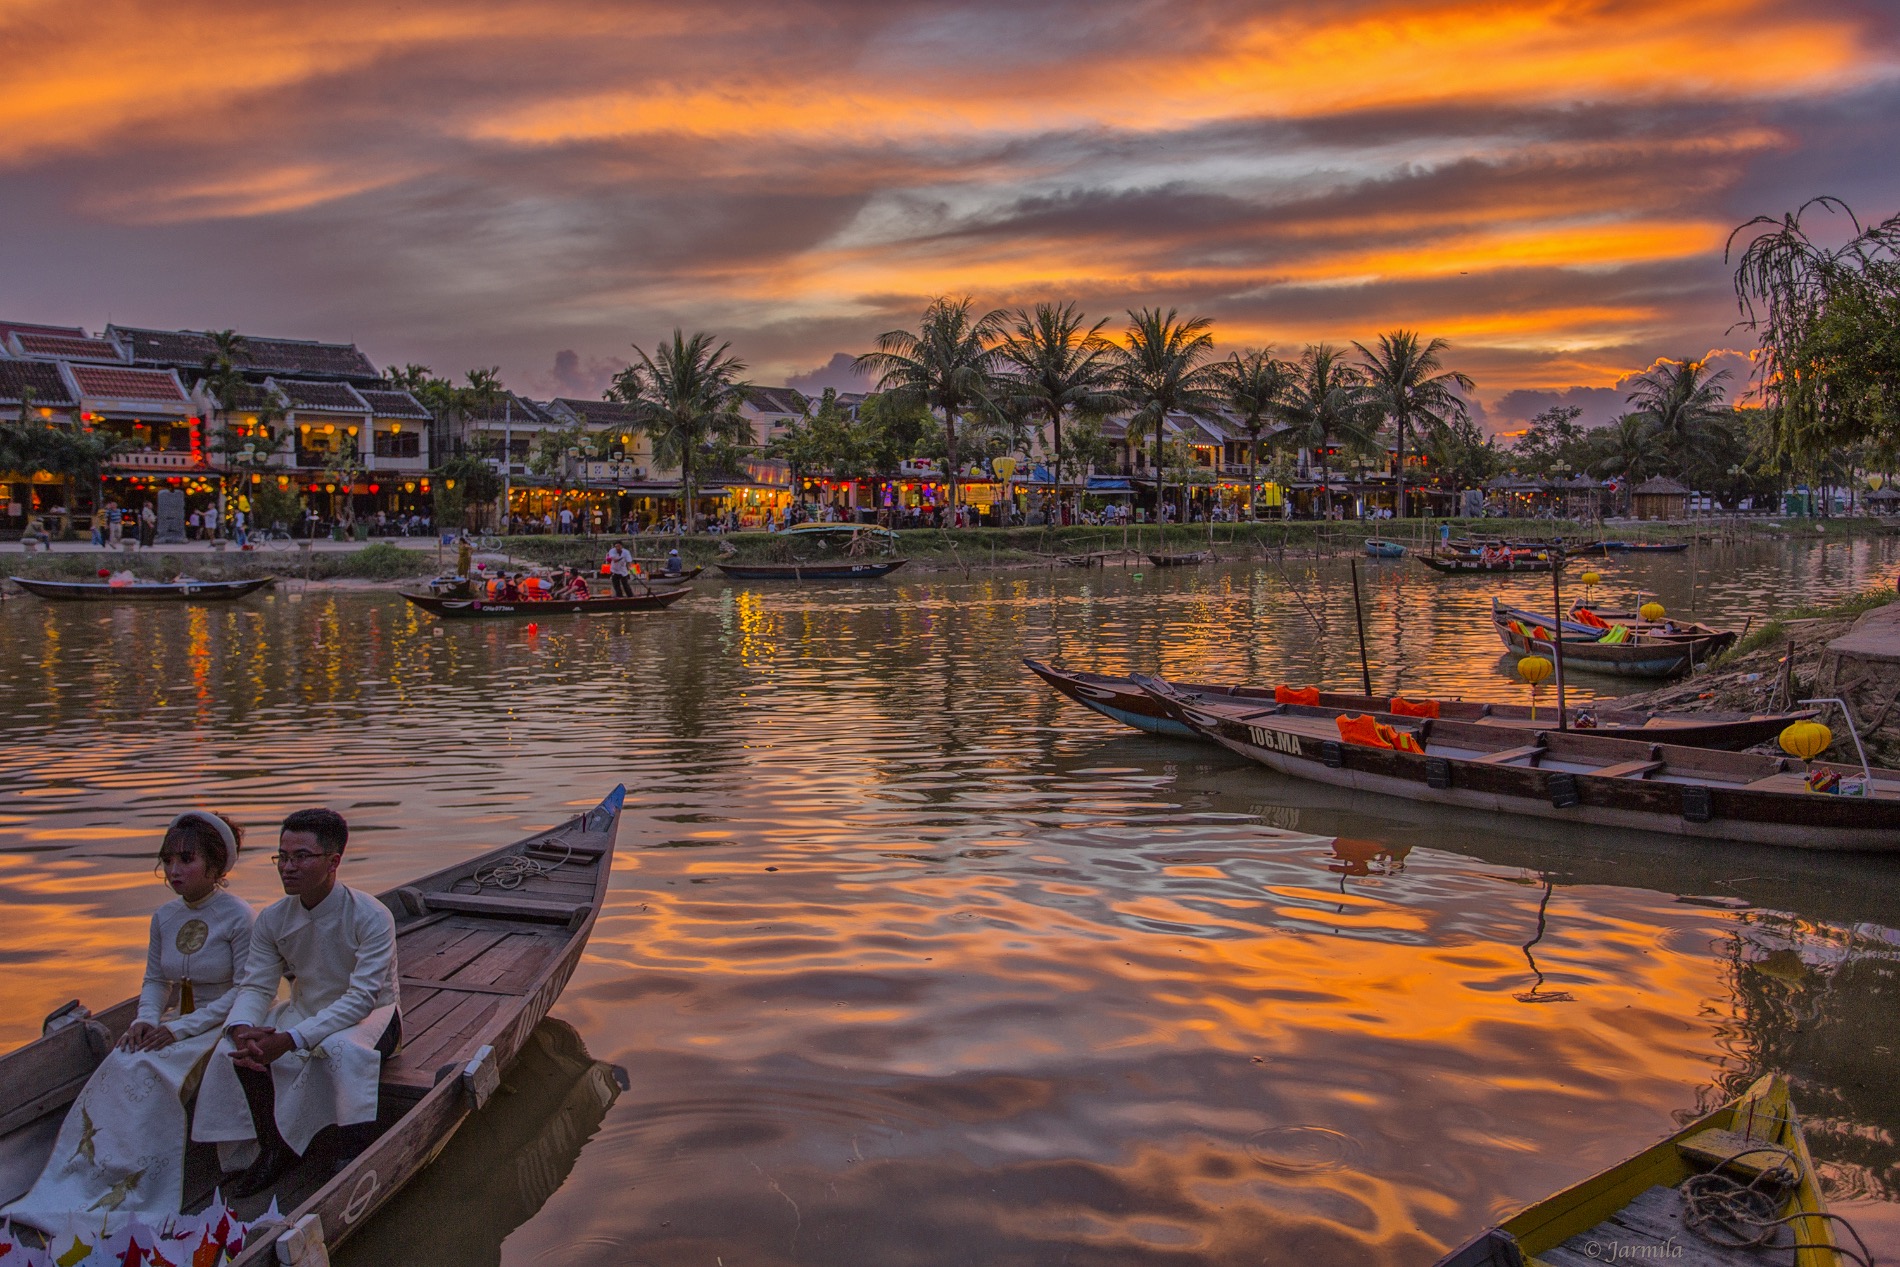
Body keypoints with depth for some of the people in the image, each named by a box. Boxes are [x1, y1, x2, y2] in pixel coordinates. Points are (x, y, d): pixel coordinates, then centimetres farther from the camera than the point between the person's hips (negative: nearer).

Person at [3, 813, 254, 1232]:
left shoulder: (238, 918, -14)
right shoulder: (164, 917, 6)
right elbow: (154, 981, 13)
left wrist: (180, 1027, -19)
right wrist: (147, 1020, -9)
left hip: (222, 1025, -6)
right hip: (175, 1022, 6)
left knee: (149, 1070, -28)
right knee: (119, 1067, -22)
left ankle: (126, 1196, -21)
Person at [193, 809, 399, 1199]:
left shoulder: (371, 917, -23)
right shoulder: (273, 919, -6)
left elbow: (362, 997, -28)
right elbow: (255, 986, -6)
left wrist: (290, 1039, -37)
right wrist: (242, 1028, -30)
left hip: (369, 1017, -6)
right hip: (305, 1012, 6)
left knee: (342, 1047, -38)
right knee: (236, 1048, -19)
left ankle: (358, 1162, -25)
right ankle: (274, 1151, 0)